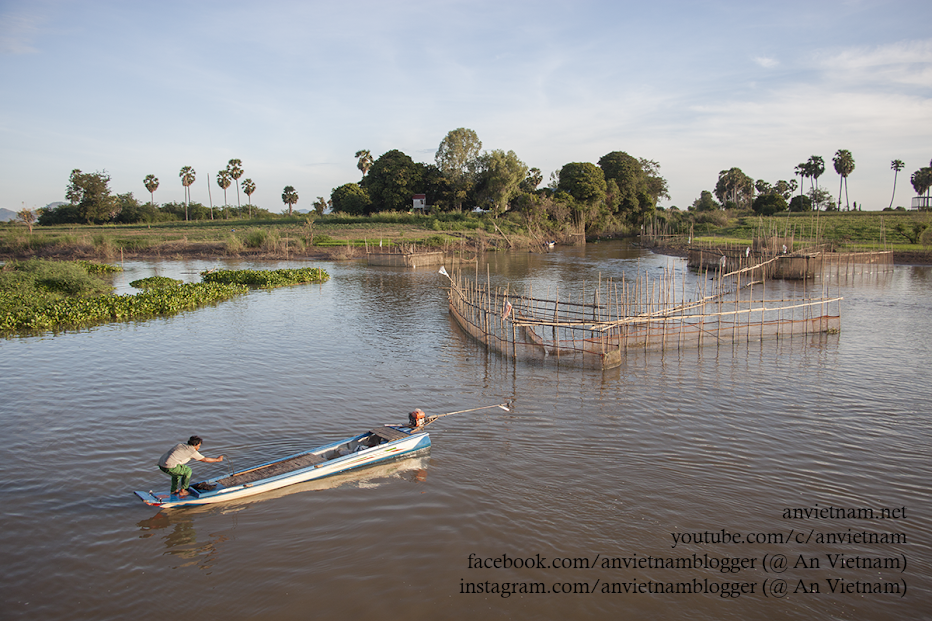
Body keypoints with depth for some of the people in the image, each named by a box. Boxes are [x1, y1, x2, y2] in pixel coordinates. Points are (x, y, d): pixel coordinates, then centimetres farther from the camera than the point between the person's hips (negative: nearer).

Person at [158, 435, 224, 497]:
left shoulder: (180, 445, 20)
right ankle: (182, 491, 14)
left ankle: (173, 490, 36)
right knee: (188, 471, 10)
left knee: (178, 472, 33)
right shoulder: (192, 451, 0)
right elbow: (205, 459, 10)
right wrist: (217, 459, 21)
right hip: (169, 467, -8)